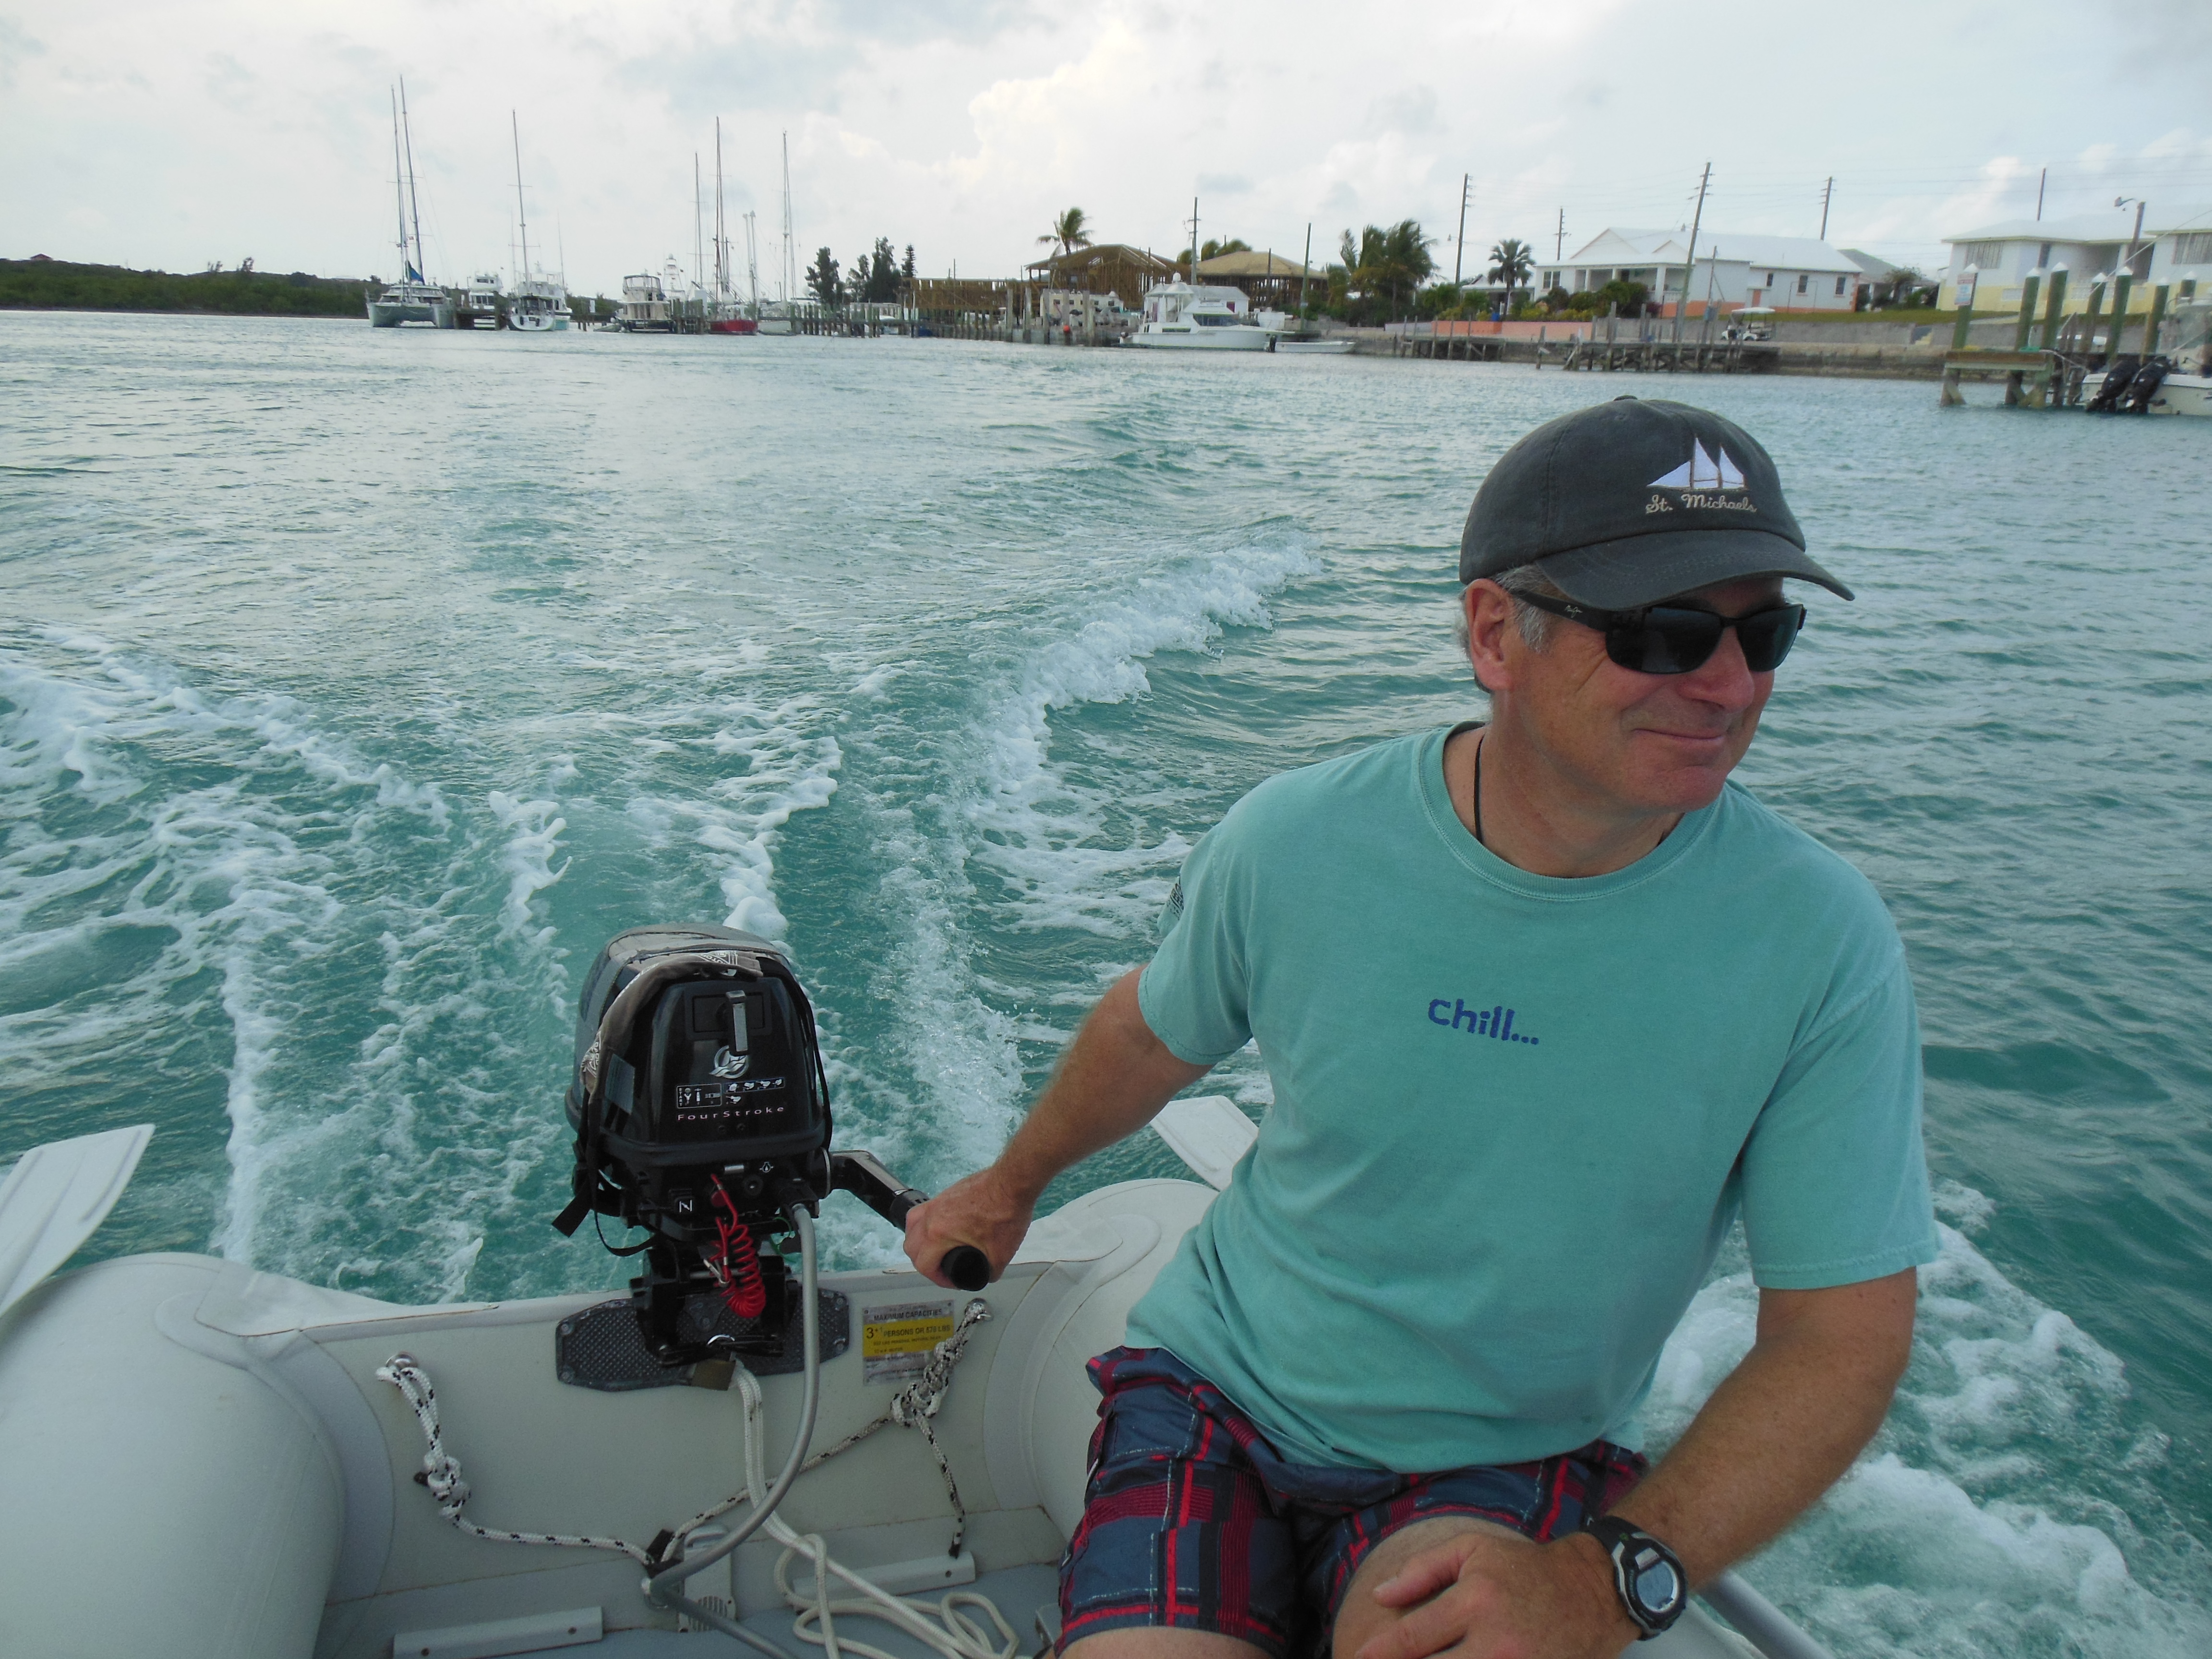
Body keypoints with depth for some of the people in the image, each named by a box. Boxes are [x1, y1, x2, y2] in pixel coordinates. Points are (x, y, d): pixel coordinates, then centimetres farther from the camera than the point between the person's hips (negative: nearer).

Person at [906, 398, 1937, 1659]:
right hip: (1224, 1389, 1)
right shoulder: (1296, 843, -13)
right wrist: (1012, 1186, 25)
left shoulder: (1821, 946, -15)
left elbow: (1843, 1334, -9)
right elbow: (1156, 1034, 8)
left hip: (1511, 1456, 0)